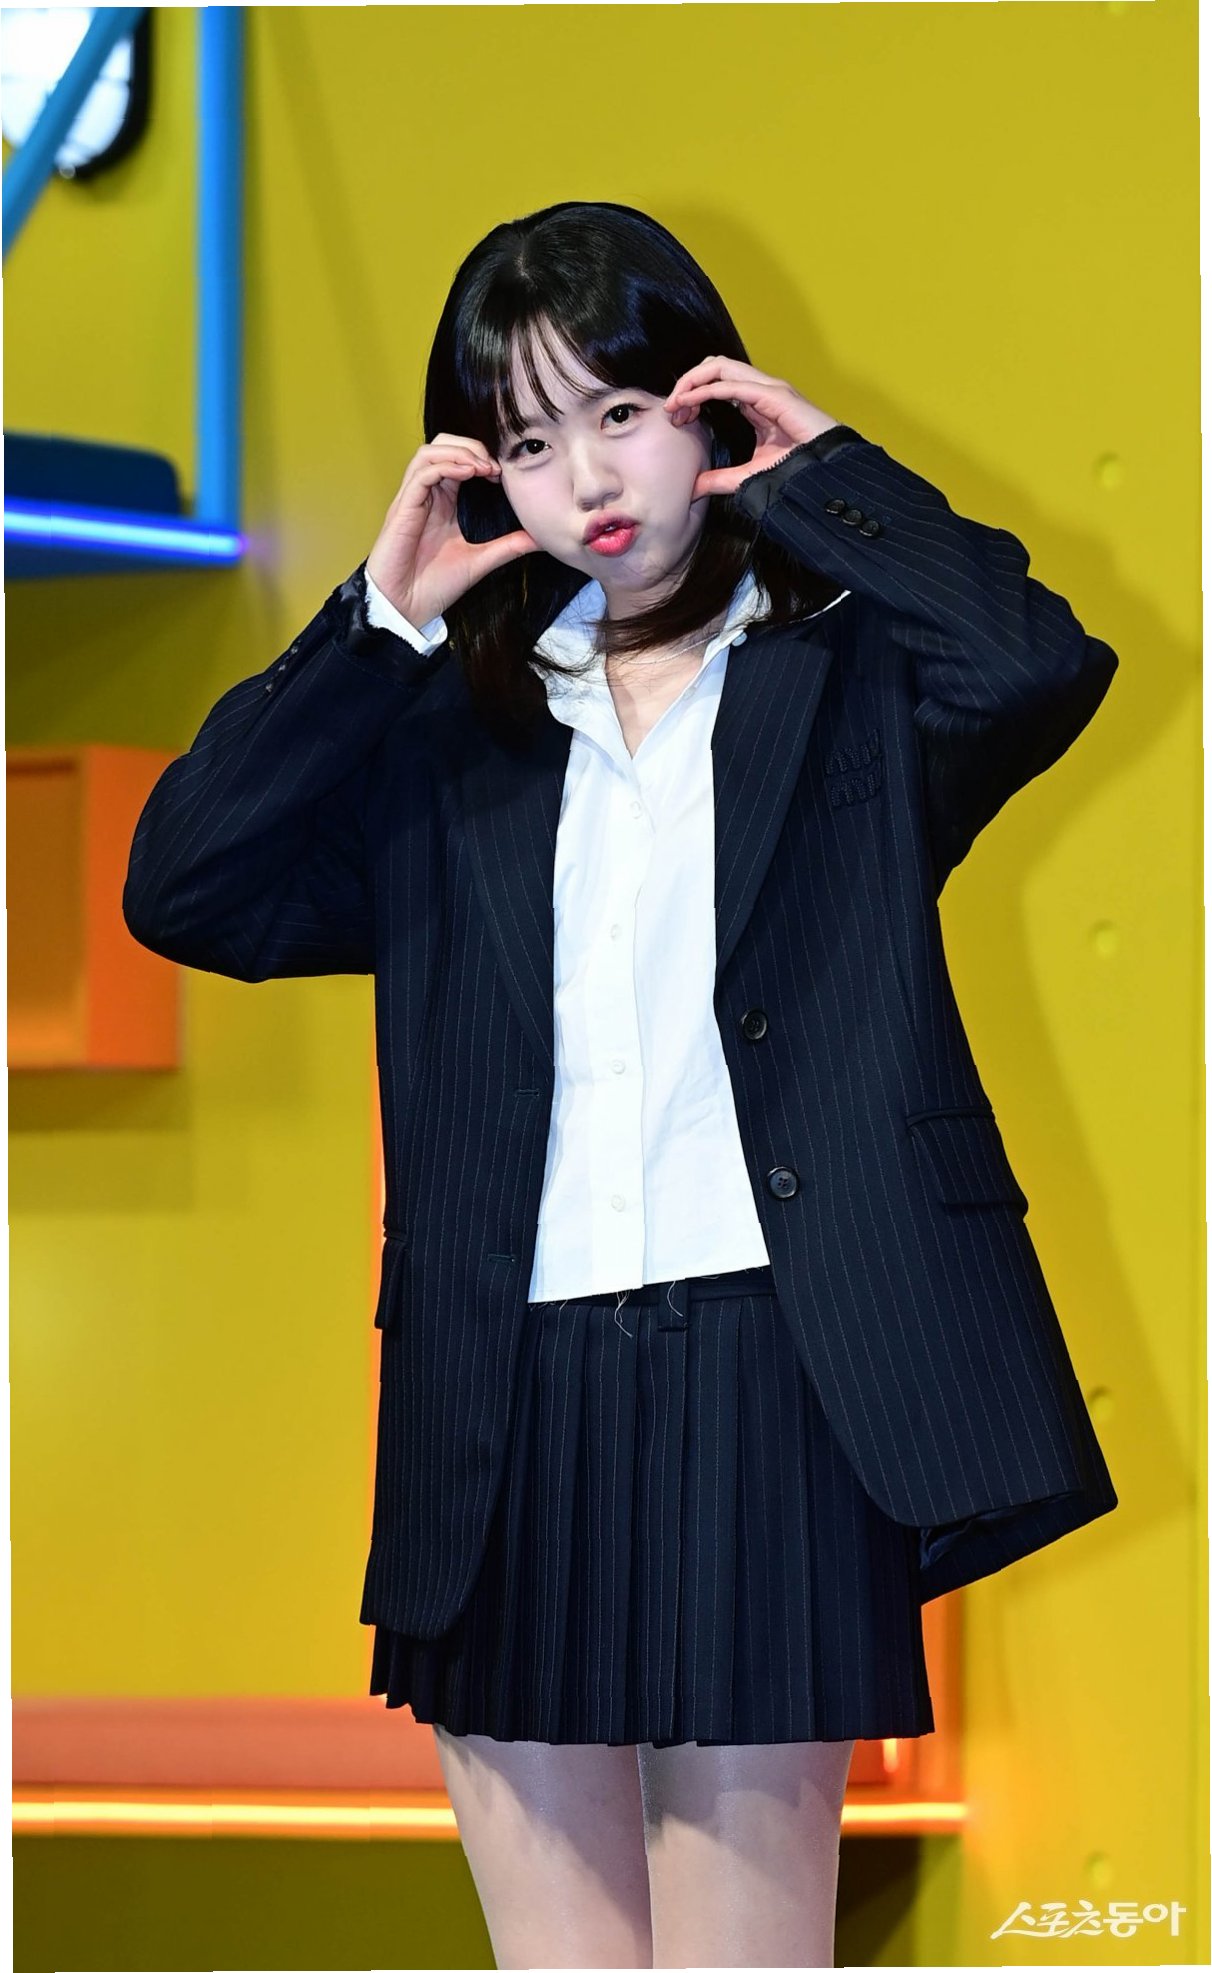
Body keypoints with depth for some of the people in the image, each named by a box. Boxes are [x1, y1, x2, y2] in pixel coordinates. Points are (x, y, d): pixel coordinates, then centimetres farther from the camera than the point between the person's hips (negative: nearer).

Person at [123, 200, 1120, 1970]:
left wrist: (821, 480, -2)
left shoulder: (850, 672, 8)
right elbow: (183, 885, 4)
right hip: (514, 1410, 3)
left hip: (770, 1385, -3)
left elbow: (1039, 665, -15)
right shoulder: (450, 731, 15)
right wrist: (383, 620, 1)